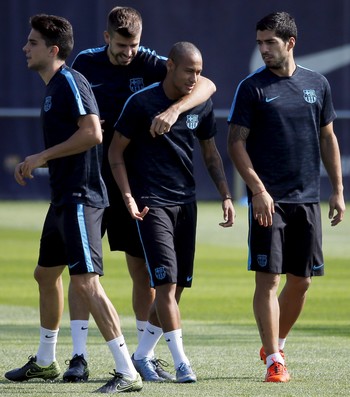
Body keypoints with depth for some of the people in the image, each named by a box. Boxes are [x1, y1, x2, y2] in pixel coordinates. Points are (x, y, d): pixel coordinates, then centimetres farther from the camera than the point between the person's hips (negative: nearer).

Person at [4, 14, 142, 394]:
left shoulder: (71, 82, -13)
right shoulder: (52, 88, 17)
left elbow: (92, 133, -24)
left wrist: (42, 156, -17)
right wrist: (35, 164, 14)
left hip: (81, 198, -11)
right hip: (63, 198, 11)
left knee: (85, 283, -16)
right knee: (46, 273, 22)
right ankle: (45, 362, 38)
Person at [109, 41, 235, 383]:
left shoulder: (202, 105, 5)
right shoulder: (141, 103, -10)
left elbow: (210, 154, 16)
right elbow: (116, 152, -4)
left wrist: (225, 195, 7)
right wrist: (128, 197, -13)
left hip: (186, 202, 6)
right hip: (151, 203, -6)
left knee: (177, 286, 5)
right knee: (166, 281, -14)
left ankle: (142, 355, 18)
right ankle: (180, 362, -14)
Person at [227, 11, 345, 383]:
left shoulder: (317, 84, 8)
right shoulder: (252, 87, -3)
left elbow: (327, 139, 15)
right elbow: (236, 143, -4)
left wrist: (337, 191, 10)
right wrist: (258, 190, -15)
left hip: (307, 199, 4)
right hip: (268, 199, -4)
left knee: (300, 280, 8)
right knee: (268, 278, -9)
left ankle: (275, 344, 28)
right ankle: (274, 360, -7)